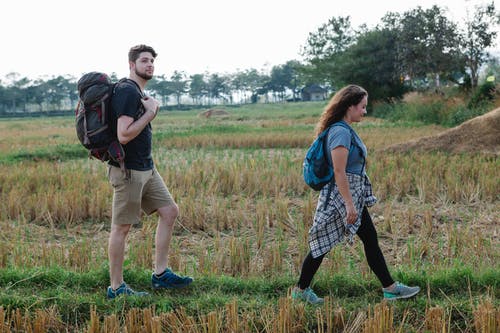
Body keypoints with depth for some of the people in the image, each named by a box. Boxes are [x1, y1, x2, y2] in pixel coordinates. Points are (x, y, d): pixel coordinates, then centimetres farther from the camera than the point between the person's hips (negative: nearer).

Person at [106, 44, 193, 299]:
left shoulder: (139, 93, 15)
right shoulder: (127, 91, -16)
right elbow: (124, 135, -25)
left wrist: (151, 109, 8)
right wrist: (150, 112, -16)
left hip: (146, 168, 10)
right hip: (128, 170, -10)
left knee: (170, 211, 10)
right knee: (122, 227, -1)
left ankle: (160, 275, 18)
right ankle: (116, 288, 9)